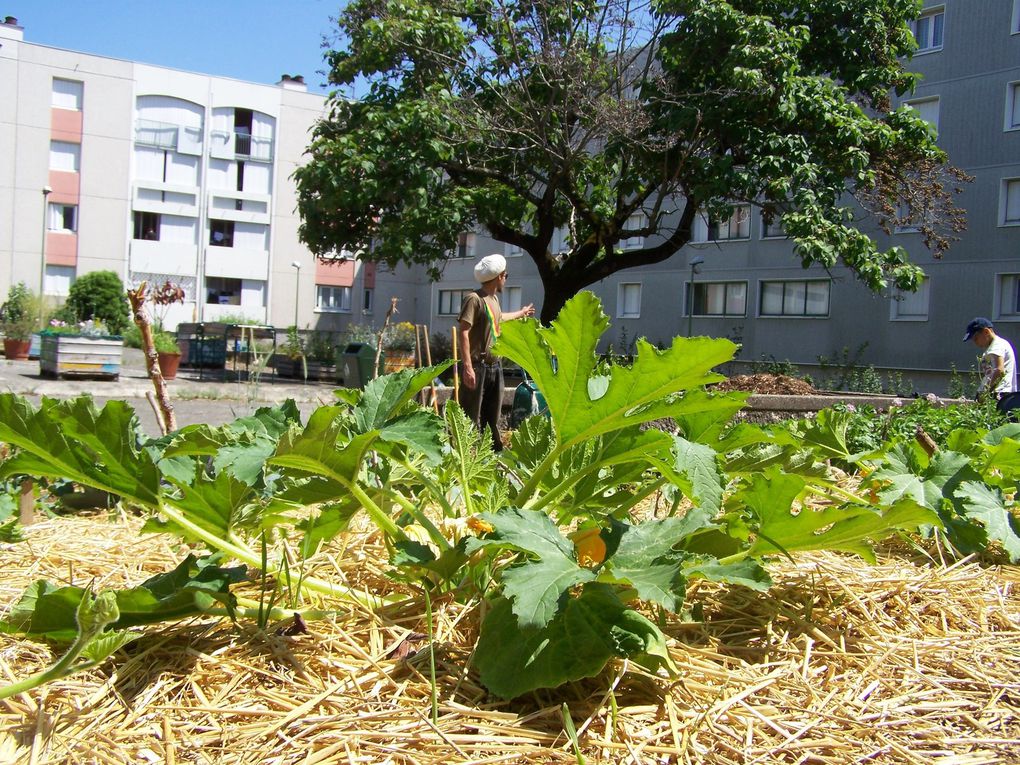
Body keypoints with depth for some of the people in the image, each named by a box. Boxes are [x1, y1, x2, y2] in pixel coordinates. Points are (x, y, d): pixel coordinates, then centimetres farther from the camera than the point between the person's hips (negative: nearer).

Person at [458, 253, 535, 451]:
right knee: (471, 419, -7)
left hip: (495, 366, 9)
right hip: (478, 366, -9)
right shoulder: (474, 298, -13)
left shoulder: (494, 298, 15)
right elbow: (463, 331, -20)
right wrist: (467, 367, -27)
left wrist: (520, 313, 56)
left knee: (493, 418, 14)